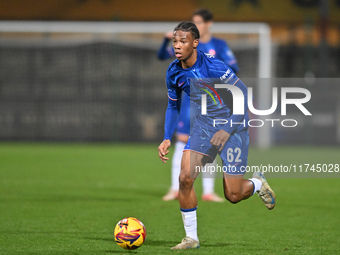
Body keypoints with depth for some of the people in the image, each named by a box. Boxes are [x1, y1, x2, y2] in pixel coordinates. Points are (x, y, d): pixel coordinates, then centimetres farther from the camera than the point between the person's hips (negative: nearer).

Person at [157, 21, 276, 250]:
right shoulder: (174, 73, -5)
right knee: (185, 177, -15)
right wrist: (167, 139, 2)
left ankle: (258, 184, 33)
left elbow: (243, 94, -21)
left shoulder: (213, 66, -25)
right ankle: (191, 238, -2)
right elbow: (173, 105, 12)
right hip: (204, 125, 5)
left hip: (233, 127, -5)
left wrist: (228, 130, -27)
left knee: (233, 195, -4)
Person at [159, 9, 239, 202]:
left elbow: (235, 69, -5)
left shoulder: (219, 45, 0)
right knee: (182, 140, -6)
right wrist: (167, 40, -18)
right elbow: (162, 56, 1)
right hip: (191, 98, 1)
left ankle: (208, 191, 6)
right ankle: (175, 189, -1)